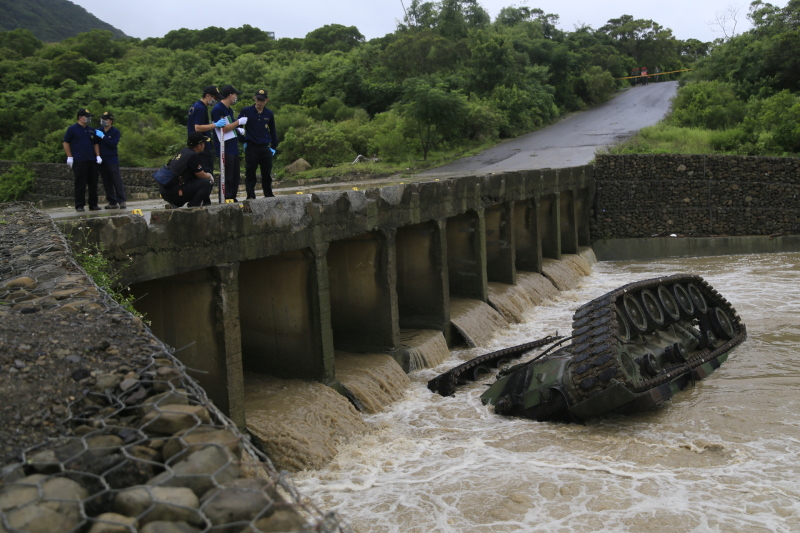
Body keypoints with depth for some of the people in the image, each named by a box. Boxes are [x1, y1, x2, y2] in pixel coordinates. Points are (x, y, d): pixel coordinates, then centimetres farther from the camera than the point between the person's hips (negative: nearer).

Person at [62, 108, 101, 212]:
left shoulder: (91, 130, 15)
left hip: (92, 161, 5)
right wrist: (70, 157, -7)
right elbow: (66, 143, 0)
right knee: (80, 184, -3)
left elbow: (95, 144, 19)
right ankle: (79, 205, 3)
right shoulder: (72, 129, -1)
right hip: (79, 161, -5)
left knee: (93, 183, 7)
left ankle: (93, 204, 15)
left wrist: (98, 156, 6)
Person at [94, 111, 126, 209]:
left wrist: (103, 136, -17)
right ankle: (112, 202, 10)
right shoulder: (98, 131, 11)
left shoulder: (115, 132, -1)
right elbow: (95, 143, 9)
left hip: (112, 160, -5)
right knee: (106, 183, 5)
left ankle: (122, 201, -5)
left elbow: (113, 144, -15)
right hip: (101, 160, 5)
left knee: (117, 181, -7)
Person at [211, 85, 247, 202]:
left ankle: (232, 199, 18)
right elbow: (223, 128, -19)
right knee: (226, 178, -10)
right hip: (224, 148, -9)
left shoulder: (229, 110, 19)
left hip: (233, 148, 9)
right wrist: (238, 122, -13)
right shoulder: (218, 109, -11)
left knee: (235, 177, 11)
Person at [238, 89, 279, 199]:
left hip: (265, 148, 2)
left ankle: (269, 196, 17)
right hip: (251, 148, -2)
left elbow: (272, 131, 15)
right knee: (250, 173, -1)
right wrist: (243, 141, 0)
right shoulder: (246, 111, -1)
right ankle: (250, 196, 3)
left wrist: (274, 147, 11)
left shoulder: (269, 114, 7)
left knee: (267, 174, 8)